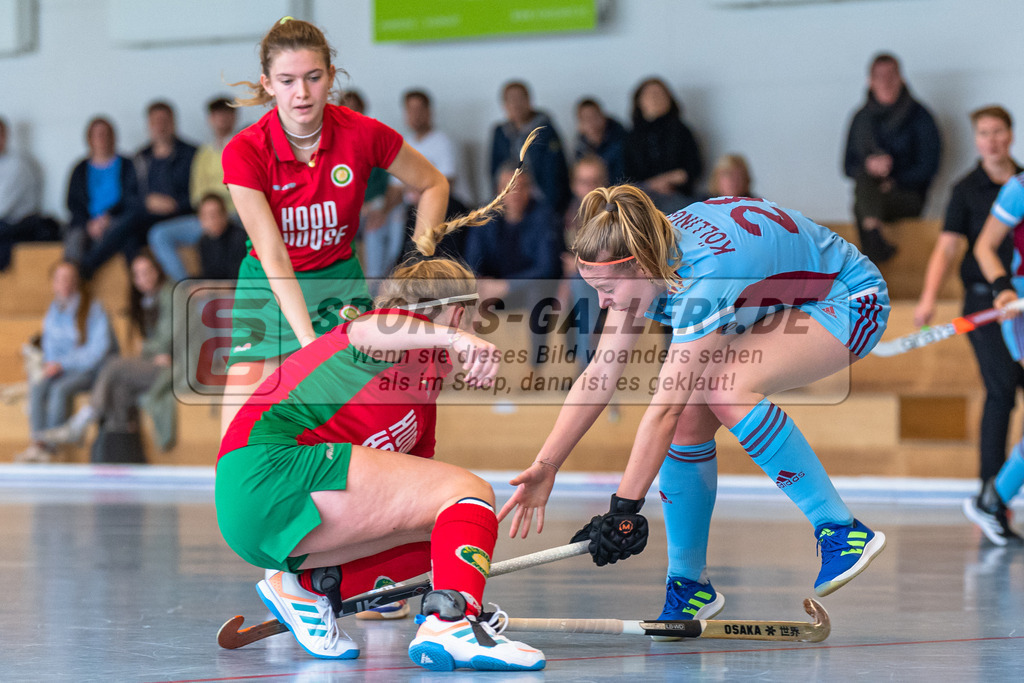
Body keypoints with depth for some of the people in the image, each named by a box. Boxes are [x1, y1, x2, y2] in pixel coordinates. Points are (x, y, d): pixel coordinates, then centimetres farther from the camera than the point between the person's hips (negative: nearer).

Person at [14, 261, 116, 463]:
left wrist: (62, 364, -15)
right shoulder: (53, 311, 10)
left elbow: (99, 350, -14)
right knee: (36, 388, -24)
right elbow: (49, 344, 21)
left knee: (60, 389, -33)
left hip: (89, 370, -5)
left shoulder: (94, 310, -9)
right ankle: (37, 444, -32)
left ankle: (50, 445, -28)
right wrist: (50, 364, -2)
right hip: (59, 370, 6)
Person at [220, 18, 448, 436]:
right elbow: (274, 259, -25)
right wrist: (308, 340, -35)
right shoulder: (244, 153, -21)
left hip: (340, 283, 1)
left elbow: (434, 186, 2)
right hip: (271, 290, -1)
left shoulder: (362, 135, -17)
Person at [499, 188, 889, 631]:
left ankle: (843, 532, -22)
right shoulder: (648, 258, -14)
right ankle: (689, 585, 6)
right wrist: (546, 465, -13)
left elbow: (664, 408, -38)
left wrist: (625, 507, -38)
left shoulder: (706, 273, -38)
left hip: (849, 303, -8)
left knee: (727, 390, -31)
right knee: (688, 423, -9)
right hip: (772, 308, 8)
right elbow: (601, 374, -9)